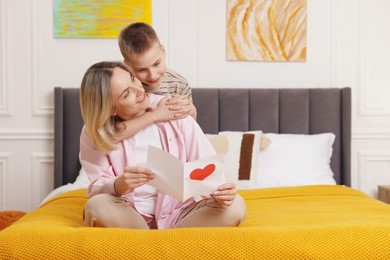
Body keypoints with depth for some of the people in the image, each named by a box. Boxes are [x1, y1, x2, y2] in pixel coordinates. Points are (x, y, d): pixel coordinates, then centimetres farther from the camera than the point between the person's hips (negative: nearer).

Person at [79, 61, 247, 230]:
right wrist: (120, 184, -32)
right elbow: (98, 188, -8)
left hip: (178, 213, 1)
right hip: (128, 217, -1)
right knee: (97, 206, -34)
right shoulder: (94, 133, -7)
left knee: (235, 206, -24)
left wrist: (220, 190, -30)